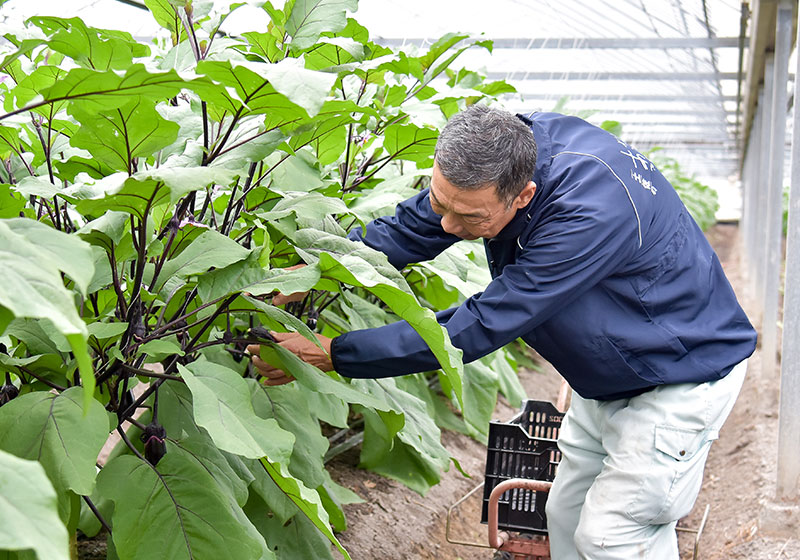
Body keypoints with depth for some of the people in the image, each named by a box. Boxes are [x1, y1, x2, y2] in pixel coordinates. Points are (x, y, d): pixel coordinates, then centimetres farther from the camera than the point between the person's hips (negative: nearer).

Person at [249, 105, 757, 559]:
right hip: (610, 377, 8)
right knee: (568, 518, 14)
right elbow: (405, 231, -7)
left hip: (685, 370, -8)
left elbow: (478, 329, -38)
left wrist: (327, 355, -35)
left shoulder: (589, 213, -40)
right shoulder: (498, 151, -16)